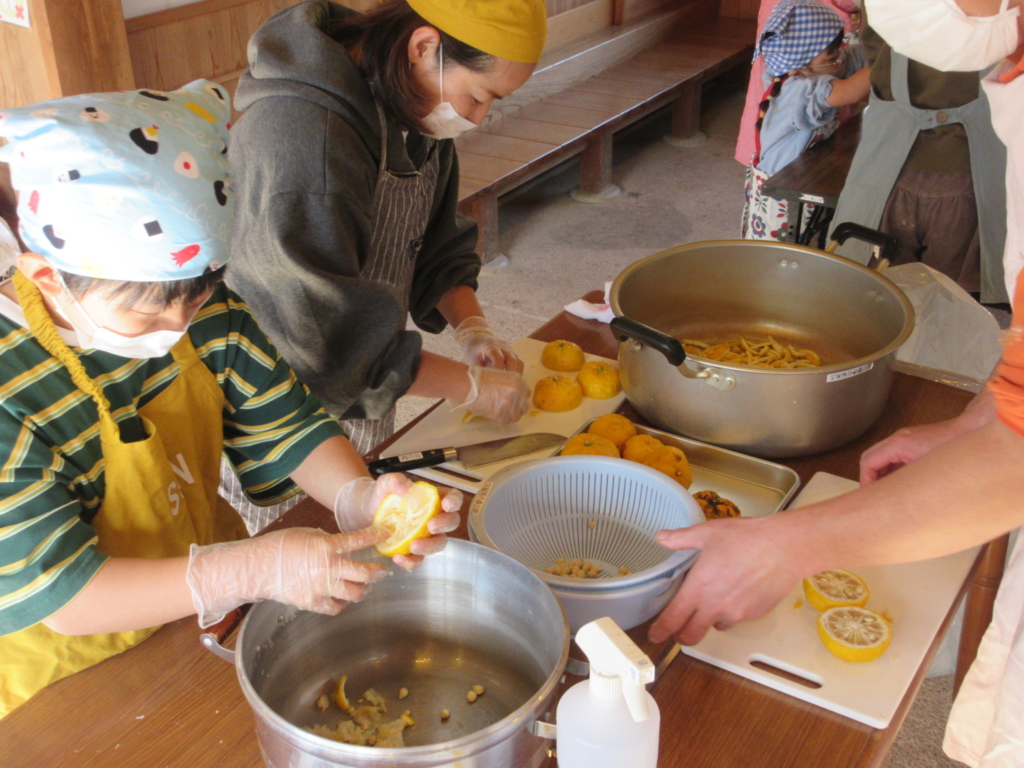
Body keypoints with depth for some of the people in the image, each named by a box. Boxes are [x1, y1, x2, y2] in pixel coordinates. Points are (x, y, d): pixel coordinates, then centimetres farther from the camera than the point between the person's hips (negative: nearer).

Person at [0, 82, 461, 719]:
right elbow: (58, 592, -25)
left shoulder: (206, 308, -10)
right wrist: (254, 570, -36)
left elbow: (285, 430, -2)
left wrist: (361, 497, -24)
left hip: (214, 617, 7)